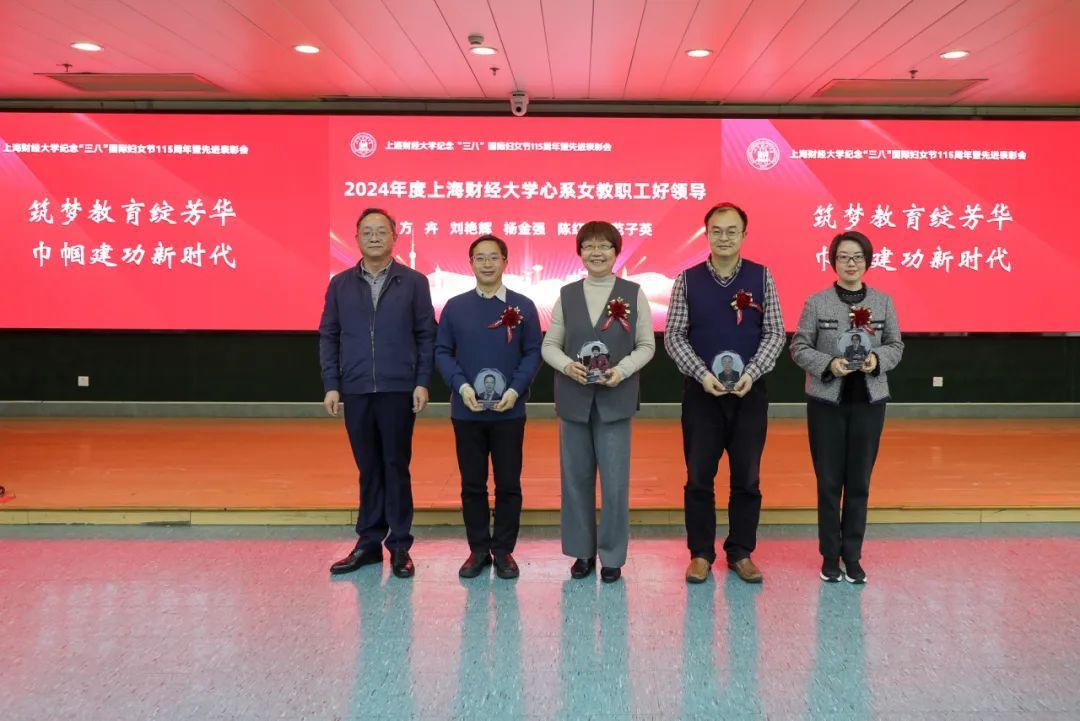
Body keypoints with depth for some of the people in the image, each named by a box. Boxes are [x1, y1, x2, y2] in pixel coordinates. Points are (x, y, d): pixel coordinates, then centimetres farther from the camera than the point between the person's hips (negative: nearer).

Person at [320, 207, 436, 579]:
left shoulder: (414, 282, 3)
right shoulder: (340, 284, 9)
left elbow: (426, 336, 1)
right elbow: (328, 336, 8)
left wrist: (422, 382, -6)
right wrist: (331, 385, 0)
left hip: (398, 390, -2)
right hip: (355, 390, 2)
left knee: (396, 467, 4)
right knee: (368, 468, 10)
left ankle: (399, 546, 14)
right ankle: (369, 542, 20)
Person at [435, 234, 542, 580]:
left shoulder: (523, 306, 2)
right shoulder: (455, 306, 4)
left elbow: (533, 353, 0)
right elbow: (442, 352, 3)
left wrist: (516, 389, -14)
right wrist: (461, 385, -12)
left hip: (509, 411, -1)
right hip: (466, 411, 1)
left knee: (508, 484, 5)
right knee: (472, 485, 8)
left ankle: (504, 550, 19)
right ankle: (478, 549, 21)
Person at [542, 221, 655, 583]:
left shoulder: (633, 293, 1)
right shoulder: (567, 294, 7)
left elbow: (646, 345, 2)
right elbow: (550, 344, 6)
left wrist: (622, 370, -15)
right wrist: (567, 365, -13)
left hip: (615, 400, -2)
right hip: (574, 399, 2)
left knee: (615, 482, 0)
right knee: (576, 478, 8)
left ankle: (612, 556, 15)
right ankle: (582, 551, 23)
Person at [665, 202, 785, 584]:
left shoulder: (762, 277, 2)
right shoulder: (688, 280, 0)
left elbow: (775, 332, 0)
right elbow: (674, 336, -1)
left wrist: (752, 373, -13)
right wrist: (702, 374, -13)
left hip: (749, 391, 1)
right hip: (701, 391, 0)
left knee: (747, 477, 7)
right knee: (699, 477, 5)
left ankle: (741, 553, 21)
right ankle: (701, 553, 18)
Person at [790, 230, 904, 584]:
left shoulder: (883, 302, 5)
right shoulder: (816, 302, -2)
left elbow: (896, 346, 8)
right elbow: (799, 347, -2)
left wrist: (877, 359, -14)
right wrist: (828, 364, -19)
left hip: (869, 402, 2)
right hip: (826, 402, -2)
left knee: (859, 482, 6)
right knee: (829, 482, 4)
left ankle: (852, 555, 18)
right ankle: (830, 555, 17)